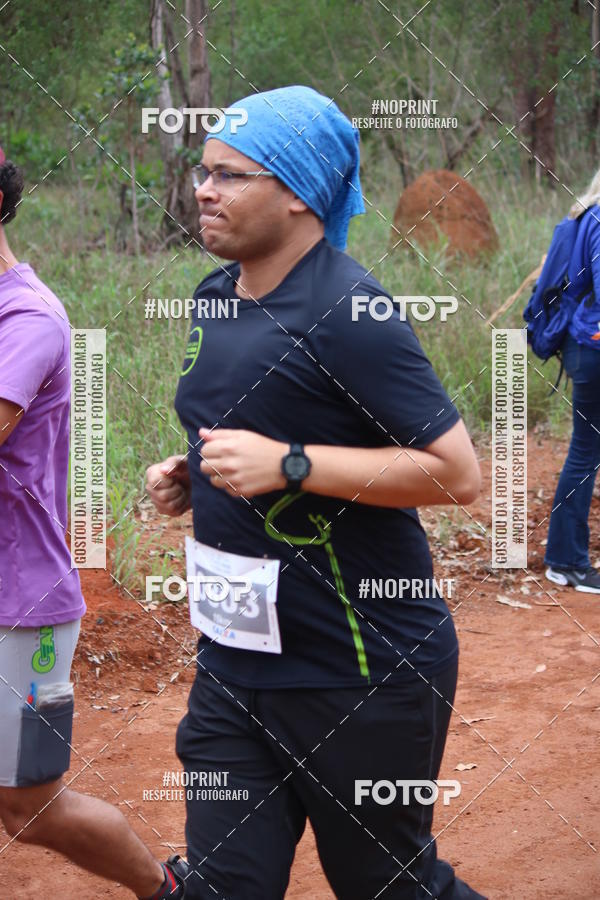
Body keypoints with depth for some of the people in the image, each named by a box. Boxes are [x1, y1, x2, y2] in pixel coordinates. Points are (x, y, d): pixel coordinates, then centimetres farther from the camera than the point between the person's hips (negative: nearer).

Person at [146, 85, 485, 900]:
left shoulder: (347, 313, -19)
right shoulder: (219, 297, 8)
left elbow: (457, 472, -23)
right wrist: (192, 475, 4)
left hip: (364, 672, -7)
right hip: (235, 660, 8)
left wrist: (288, 464, -26)